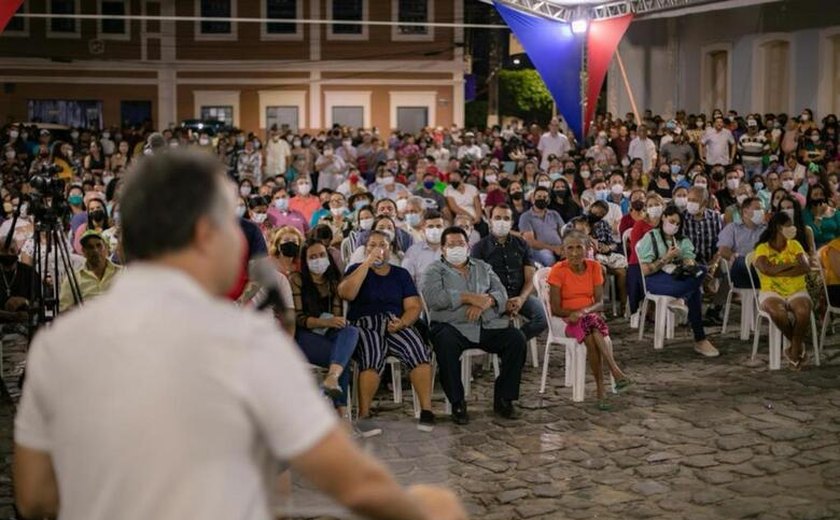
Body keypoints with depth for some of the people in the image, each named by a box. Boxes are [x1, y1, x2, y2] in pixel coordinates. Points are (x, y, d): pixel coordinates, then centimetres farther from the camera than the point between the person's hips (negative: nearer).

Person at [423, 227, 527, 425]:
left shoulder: (483, 267, 24)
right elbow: (433, 297, -9)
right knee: (445, 342, -36)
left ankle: (503, 398, -7)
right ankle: (457, 403, -23)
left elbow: (501, 293, 10)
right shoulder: (435, 270, 12)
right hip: (453, 326, -4)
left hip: (488, 325, 4)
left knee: (517, 338, -20)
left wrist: (485, 302, -13)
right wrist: (469, 298, -13)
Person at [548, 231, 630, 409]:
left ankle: (601, 389, -33)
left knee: (590, 337, -33)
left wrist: (584, 311, -20)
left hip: (591, 318, 2)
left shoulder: (594, 267, 2)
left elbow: (599, 302, 0)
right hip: (567, 320, -2)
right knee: (591, 328, -34)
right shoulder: (558, 270, -7)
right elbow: (556, 309, -7)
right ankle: (615, 370, -35)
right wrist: (575, 314, -23)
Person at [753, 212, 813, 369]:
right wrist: (793, 264, -10)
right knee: (778, 312, -36)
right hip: (772, 292, -2)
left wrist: (778, 271, -15)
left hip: (797, 291, 2)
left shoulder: (795, 245, 9)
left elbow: (806, 268, -7)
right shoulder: (762, 248, -1)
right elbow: (767, 269, -20)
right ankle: (799, 345, -8)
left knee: (804, 311, -32)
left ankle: (794, 348, -10)